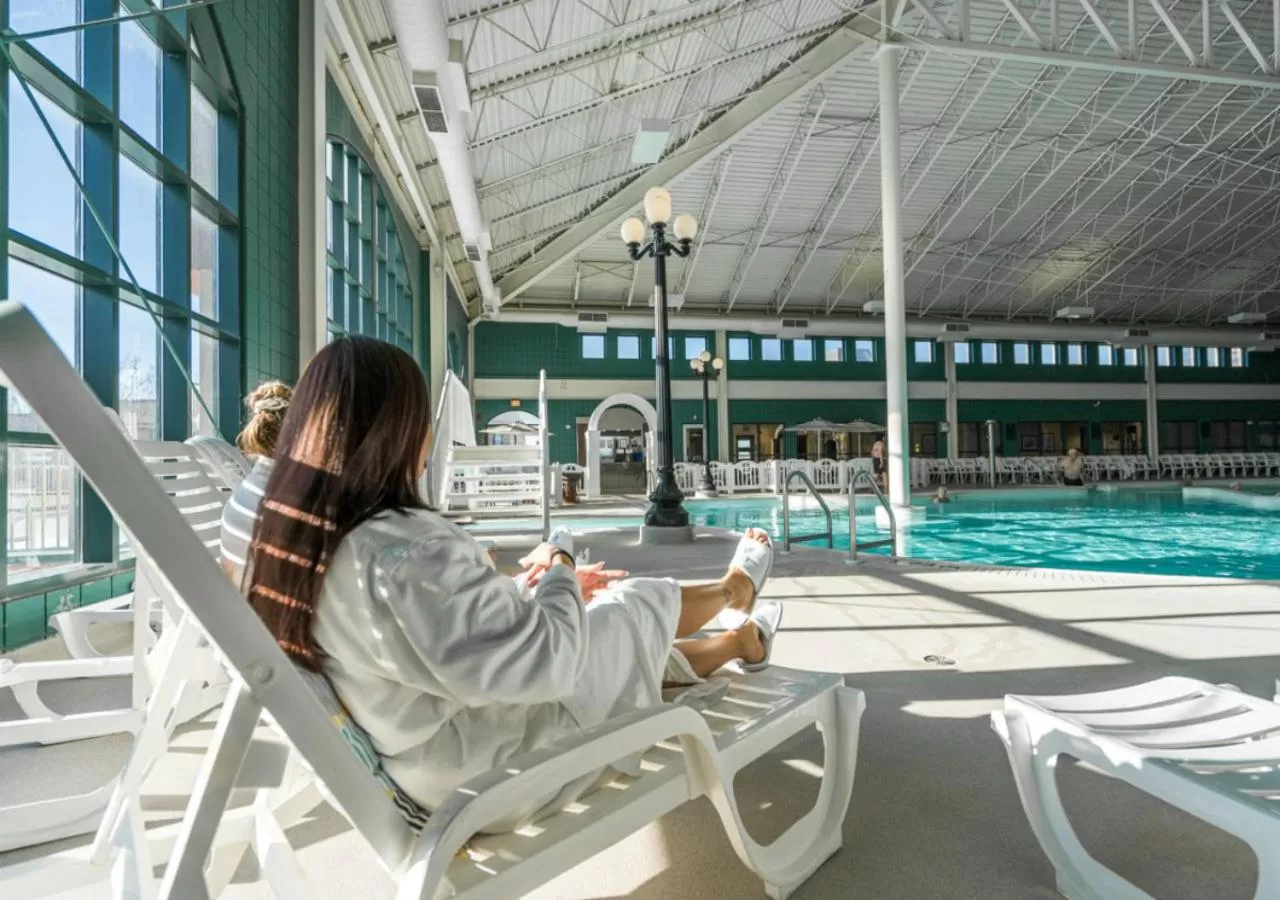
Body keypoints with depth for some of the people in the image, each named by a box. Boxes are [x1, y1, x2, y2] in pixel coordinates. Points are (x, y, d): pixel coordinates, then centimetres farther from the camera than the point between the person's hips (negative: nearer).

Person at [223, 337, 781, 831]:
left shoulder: (281, 533, -7)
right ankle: (735, 589, 44)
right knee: (641, 606, 11)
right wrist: (560, 568, -12)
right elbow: (547, 657, -32)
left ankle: (743, 641, 50)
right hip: (498, 773, -7)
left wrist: (543, 589, 7)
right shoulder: (407, 553, -38)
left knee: (643, 654, 23)